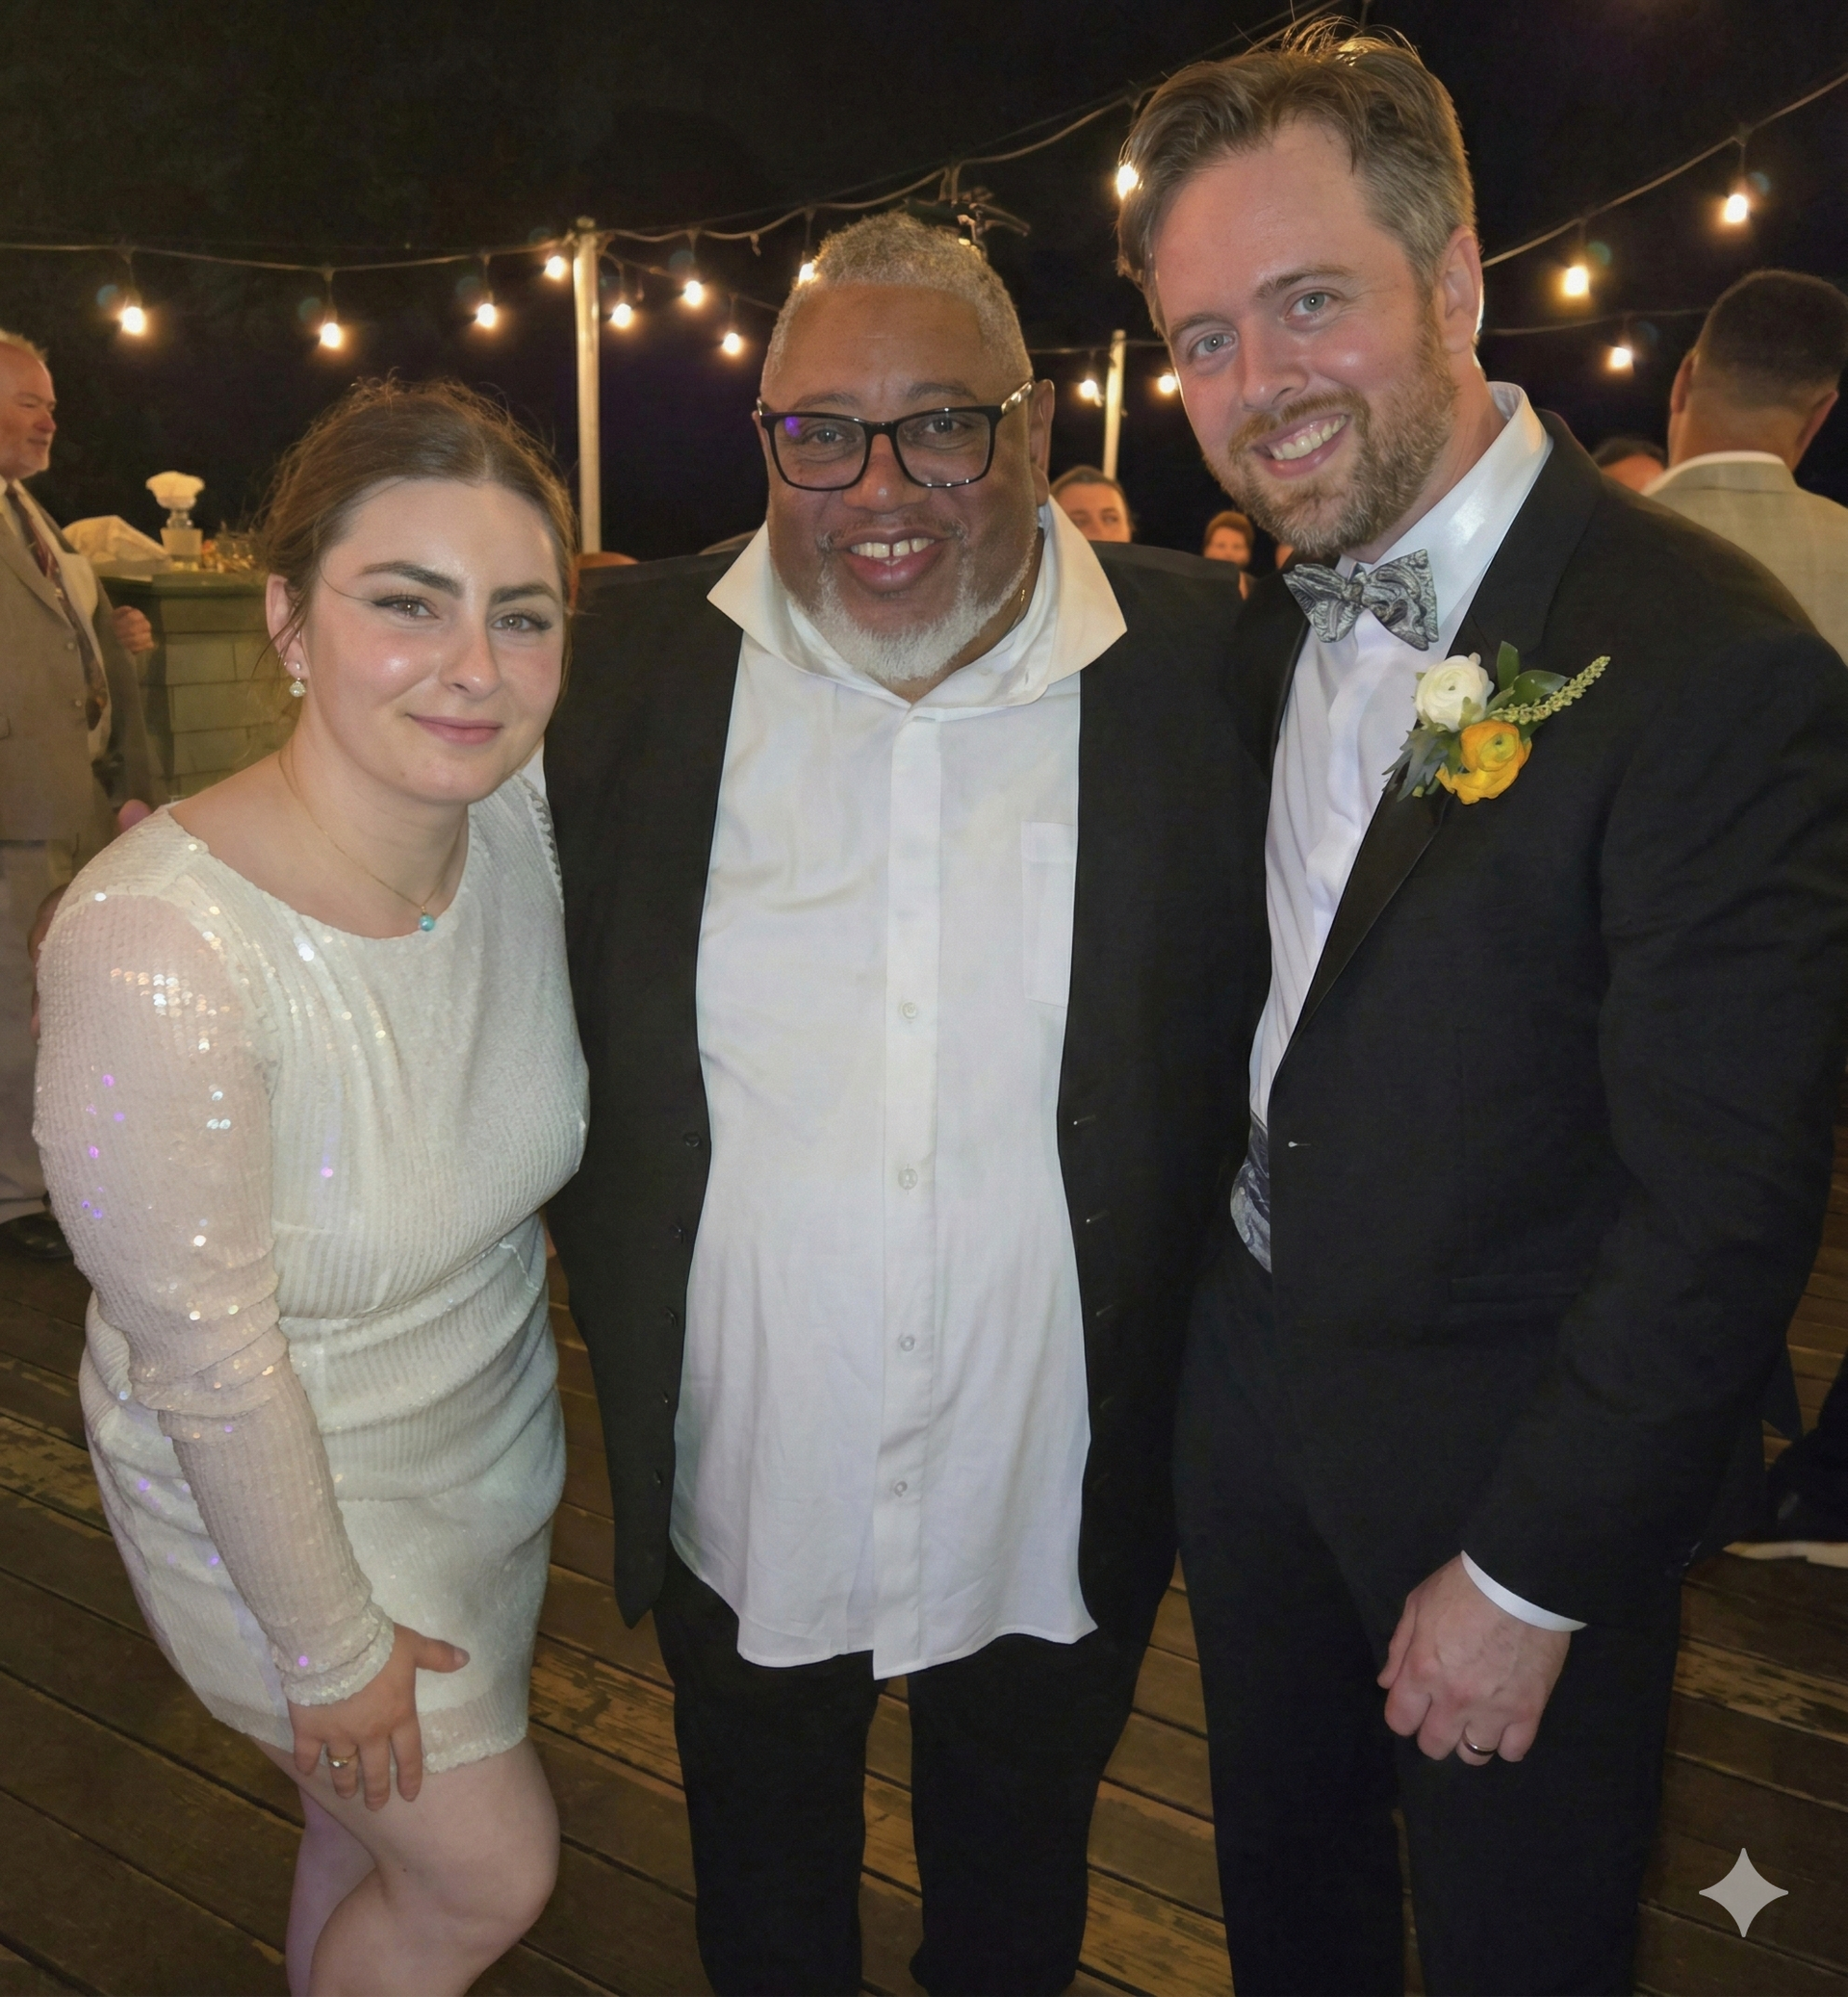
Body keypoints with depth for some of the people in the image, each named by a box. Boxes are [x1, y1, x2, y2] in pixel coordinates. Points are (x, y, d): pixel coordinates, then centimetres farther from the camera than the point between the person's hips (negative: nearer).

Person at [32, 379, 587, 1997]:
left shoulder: (527, 819, -16)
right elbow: (212, 1366, -24)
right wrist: (334, 1654, -13)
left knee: (380, 1816, 28)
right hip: (274, 1491, -5)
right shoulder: (155, 949, -33)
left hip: (499, 1431, 5)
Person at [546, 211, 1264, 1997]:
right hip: (737, 1482, 1)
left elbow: (1267, 1030, -4)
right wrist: (616, 1294, -2)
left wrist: (1189, 1346, -6)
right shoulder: (631, 655, -9)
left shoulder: (1200, 662, -12)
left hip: (1056, 1494, 0)